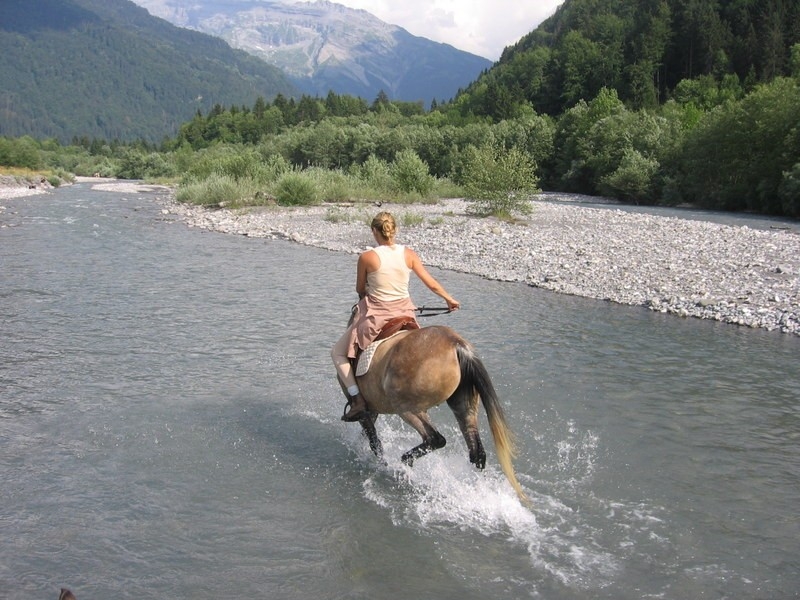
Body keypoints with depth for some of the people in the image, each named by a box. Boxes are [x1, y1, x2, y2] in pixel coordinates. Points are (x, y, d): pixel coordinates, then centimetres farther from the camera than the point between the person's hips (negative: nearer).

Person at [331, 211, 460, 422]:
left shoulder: (366, 258, -13)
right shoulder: (409, 254, -5)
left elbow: (360, 290, 1)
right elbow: (431, 282, 2)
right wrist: (450, 299, 20)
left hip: (375, 316, -4)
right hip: (404, 313, 4)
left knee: (338, 353, 11)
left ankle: (357, 399, -4)